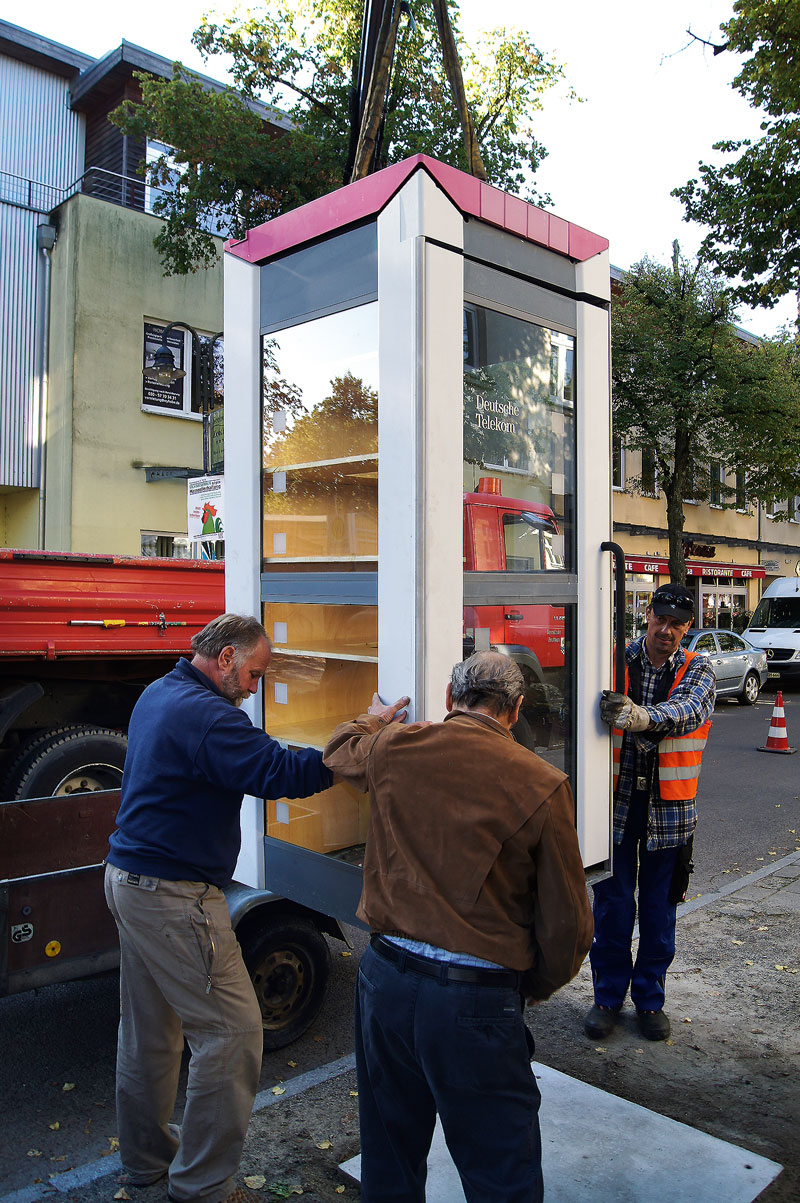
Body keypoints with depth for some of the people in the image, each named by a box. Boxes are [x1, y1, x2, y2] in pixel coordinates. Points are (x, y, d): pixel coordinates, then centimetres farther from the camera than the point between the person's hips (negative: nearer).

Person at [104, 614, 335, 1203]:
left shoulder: (158, 694, 10)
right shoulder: (205, 715, -22)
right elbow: (282, 773, -29)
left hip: (128, 879, 11)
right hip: (173, 896, -10)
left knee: (148, 1025, 21)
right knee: (232, 1029, 0)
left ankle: (146, 1155, 38)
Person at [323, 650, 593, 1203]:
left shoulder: (392, 747, -4)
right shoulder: (542, 785, -13)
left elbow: (340, 752, 22)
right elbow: (567, 921, -7)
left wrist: (374, 718, 43)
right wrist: (536, 986, 12)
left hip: (385, 978, 4)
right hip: (477, 1001, -4)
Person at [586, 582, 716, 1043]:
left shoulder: (699, 670, 0)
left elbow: (688, 711, -21)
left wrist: (640, 716, -41)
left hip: (669, 808, 1)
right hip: (617, 801, 0)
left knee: (660, 906, 12)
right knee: (612, 902, 8)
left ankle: (650, 997, 31)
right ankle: (609, 994, 27)